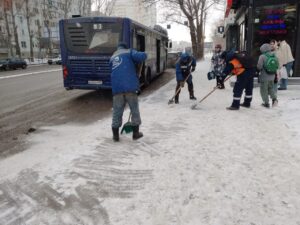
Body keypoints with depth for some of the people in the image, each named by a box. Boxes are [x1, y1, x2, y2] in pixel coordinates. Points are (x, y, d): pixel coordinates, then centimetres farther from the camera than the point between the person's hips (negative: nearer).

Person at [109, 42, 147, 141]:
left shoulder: (112, 58, 27)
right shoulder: (129, 52, 12)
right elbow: (143, 56, -6)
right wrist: (136, 62, 14)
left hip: (117, 87, 4)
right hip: (130, 86, -4)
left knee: (117, 112, 9)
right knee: (134, 110, 10)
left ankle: (115, 135, 13)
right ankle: (136, 133, 17)